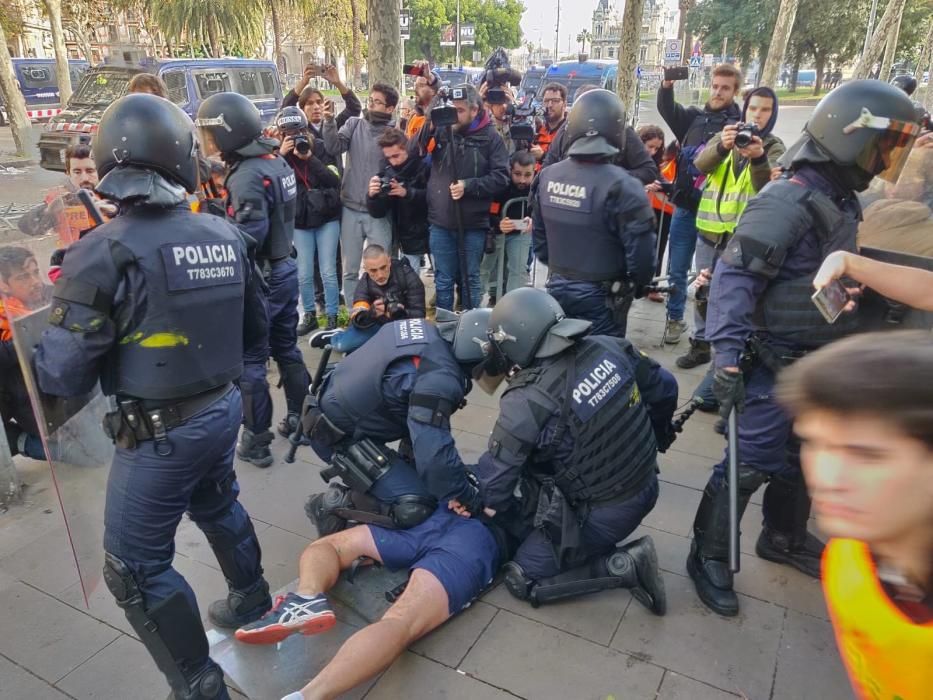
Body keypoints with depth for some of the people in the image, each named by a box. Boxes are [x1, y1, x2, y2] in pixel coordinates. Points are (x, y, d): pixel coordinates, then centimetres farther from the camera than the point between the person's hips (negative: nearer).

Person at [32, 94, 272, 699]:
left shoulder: (104, 253, -20)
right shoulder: (227, 235, -3)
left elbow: (63, 375, -18)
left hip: (159, 433, -6)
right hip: (224, 407, 7)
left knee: (136, 568, 11)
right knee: (218, 504, 31)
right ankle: (252, 599, 52)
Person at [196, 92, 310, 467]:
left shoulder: (247, 176, -21)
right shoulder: (278, 161, 6)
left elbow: (248, 239, -26)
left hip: (260, 278, -9)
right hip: (285, 268, 9)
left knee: (249, 361, 3)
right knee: (287, 349, 18)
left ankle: (256, 441, 12)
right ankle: (300, 419, 31)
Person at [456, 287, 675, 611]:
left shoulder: (527, 403, -25)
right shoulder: (609, 347, -9)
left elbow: (496, 475, -15)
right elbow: (664, 388, 6)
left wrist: (477, 504, 7)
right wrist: (653, 439, 24)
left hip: (602, 516, -8)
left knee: (521, 579, 8)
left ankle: (625, 565, -1)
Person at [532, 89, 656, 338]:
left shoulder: (546, 177, -2)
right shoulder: (622, 186, -21)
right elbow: (640, 251, -18)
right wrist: (639, 285, 2)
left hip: (557, 287, 6)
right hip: (602, 295, -6)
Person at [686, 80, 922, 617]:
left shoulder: (840, 201, 9)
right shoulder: (788, 202, -20)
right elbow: (735, 277, -26)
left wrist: (844, 348, 23)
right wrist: (728, 356, -31)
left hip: (818, 362, 9)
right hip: (774, 362, -9)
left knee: (803, 458, 20)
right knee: (752, 462, -4)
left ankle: (785, 538, 42)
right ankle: (709, 556, 14)